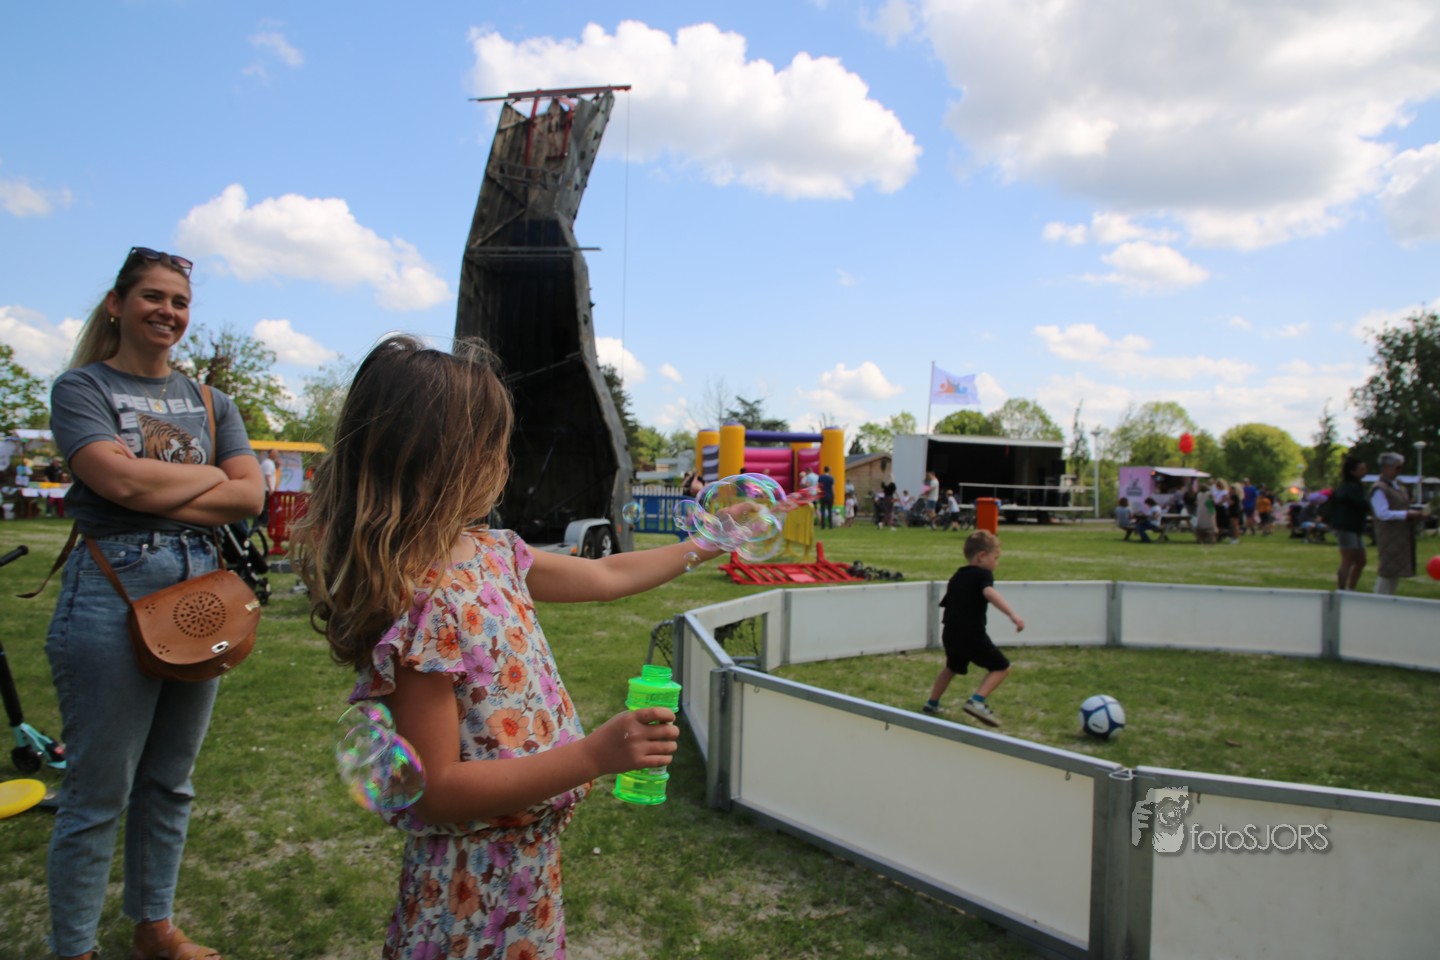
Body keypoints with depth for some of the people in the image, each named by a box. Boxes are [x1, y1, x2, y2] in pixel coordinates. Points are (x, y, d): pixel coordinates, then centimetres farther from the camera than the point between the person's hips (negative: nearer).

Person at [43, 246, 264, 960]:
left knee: (170, 784, 15)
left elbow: (250, 496, 2)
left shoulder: (210, 402, 14)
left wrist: (155, 495, -9)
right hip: (112, 591, -5)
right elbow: (119, 478, -16)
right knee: (97, 795, 3)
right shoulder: (81, 387, 1)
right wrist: (210, 475, -3)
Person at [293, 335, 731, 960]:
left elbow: (605, 576, 14)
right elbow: (437, 791, -24)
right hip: (475, 886, -8)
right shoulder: (421, 606, -27)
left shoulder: (490, 553, -1)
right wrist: (594, 755, -30)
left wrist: (706, 544, 21)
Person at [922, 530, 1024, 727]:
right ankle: (977, 701, -12)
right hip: (972, 635, -8)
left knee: (951, 667, 31)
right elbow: (990, 593, -26)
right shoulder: (983, 574, -6)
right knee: (1001, 667, 4)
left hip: (950, 633, 8)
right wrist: (1012, 614, -36)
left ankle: (932, 703, 39)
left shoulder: (956, 577, 18)